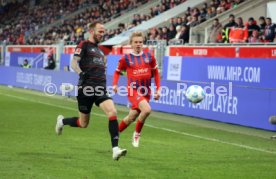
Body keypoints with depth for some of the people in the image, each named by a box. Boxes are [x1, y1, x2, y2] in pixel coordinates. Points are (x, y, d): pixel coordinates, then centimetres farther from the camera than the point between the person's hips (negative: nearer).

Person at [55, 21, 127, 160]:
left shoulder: (99, 49, 21)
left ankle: (115, 149, -23)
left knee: (112, 113, -19)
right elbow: (74, 63, -12)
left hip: (100, 89, 6)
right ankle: (62, 121, 37)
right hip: (87, 88, -6)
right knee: (83, 124, 4)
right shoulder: (84, 45, -1)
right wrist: (81, 73, -29)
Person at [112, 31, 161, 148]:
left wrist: (158, 89, 8)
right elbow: (117, 72, 11)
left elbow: (155, 73, 15)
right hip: (133, 90, -4)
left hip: (146, 92, 4)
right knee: (147, 109, -27)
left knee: (131, 118, 8)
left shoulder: (149, 57, 6)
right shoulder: (126, 58, -1)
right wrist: (115, 84, -6)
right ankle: (137, 134, -6)